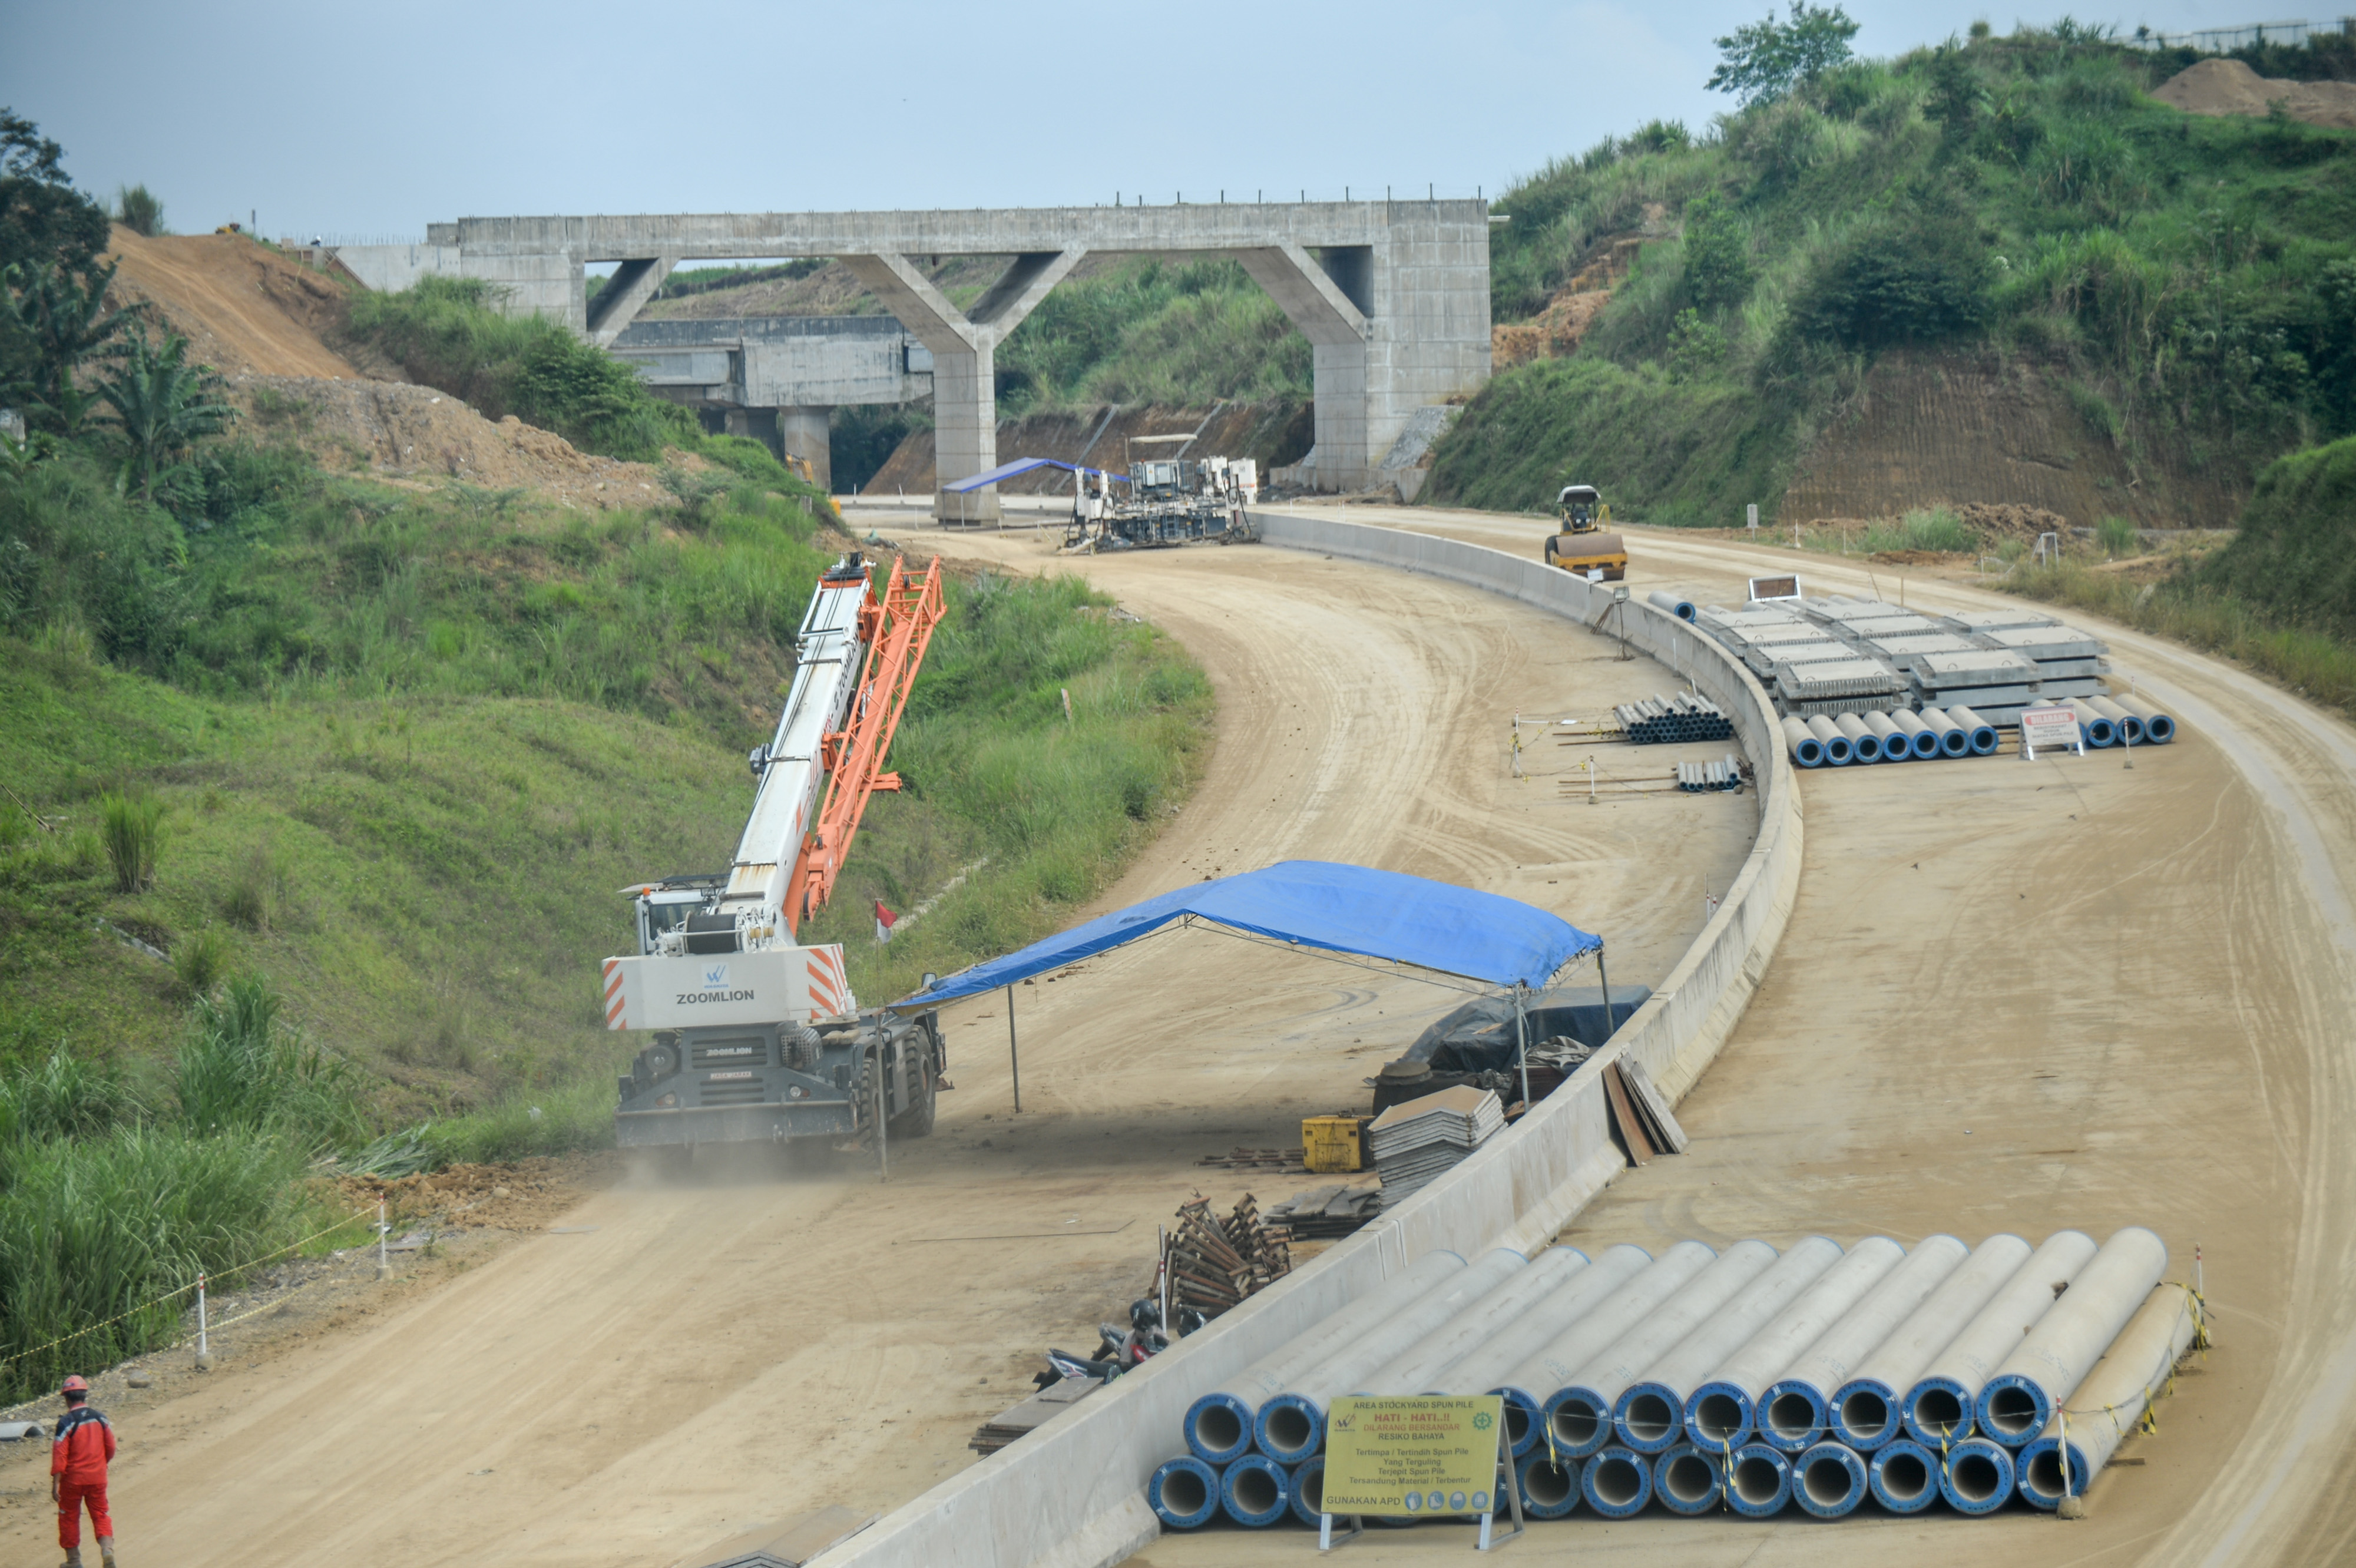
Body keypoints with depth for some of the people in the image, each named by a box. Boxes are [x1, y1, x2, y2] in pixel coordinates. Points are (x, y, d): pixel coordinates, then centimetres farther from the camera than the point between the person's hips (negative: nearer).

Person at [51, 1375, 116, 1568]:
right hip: (97, 1477, 3)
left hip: (73, 1479, -3)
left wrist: (55, 1483, -14)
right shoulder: (100, 1419, 0)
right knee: (100, 1514, 12)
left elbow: (60, 1455, -16)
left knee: (69, 1516, 12)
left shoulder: (66, 1422, -14)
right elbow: (110, 1448, 7)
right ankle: (107, 1550, -11)